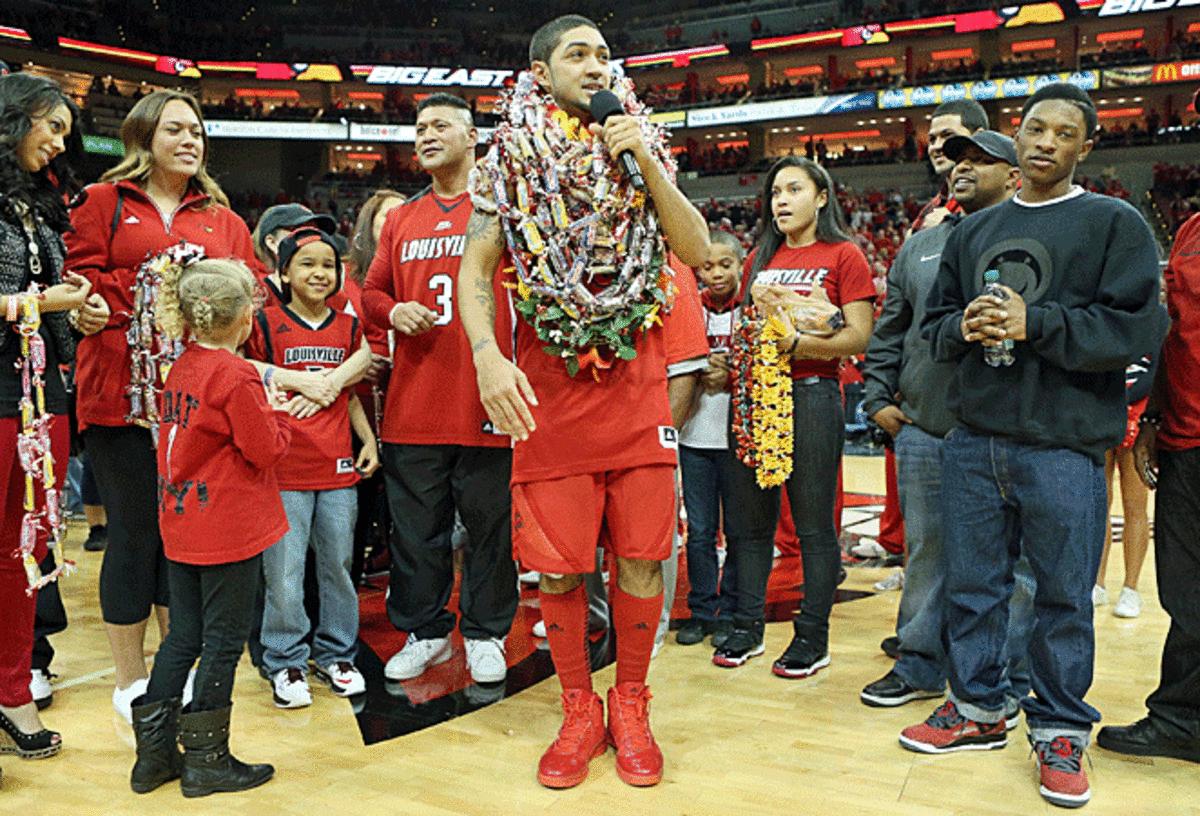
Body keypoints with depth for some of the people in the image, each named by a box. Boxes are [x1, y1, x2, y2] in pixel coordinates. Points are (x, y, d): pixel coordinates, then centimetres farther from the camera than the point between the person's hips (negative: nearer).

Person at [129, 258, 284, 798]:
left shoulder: (181, 368, 7)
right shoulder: (237, 376, -17)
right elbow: (266, 449, -15)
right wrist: (274, 412, 1)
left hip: (181, 525, 8)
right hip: (230, 528, -8)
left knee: (183, 636, 16)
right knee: (223, 641, 4)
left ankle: (154, 753, 24)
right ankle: (206, 761, 14)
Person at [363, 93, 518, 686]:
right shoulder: (400, 220, 17)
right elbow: (372, 291, 20)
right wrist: (393, 311, -3)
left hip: (485, 403, -4)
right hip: (412, 408, 4)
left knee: (490, 526, 6)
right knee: (416, 529, 11)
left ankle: (485, 635, 22)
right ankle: (425, 632, 27)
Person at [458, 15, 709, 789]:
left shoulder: (643, 150, 10)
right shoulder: (511, 158, 5)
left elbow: (698, 252, 2)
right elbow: (475, 268, 0)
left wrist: (646, 162, -6)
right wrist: (487, 355, -16)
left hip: (637, 378, 2)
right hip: (549, 383, -1)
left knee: (642, 555, 4)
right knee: (558, 564, 3)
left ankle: (630, 704, 25)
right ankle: (579, 709, 24)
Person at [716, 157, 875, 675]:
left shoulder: (843, 256, 0)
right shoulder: (760, 259, 17)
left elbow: (859, 337, -8)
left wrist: (796, 342, -21)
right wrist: (733, 359, 3)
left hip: (809, 395, -5)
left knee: (813, 524, 2)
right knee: (748, 520, 9)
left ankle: (813, 637, 13)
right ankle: (747, 627, 22)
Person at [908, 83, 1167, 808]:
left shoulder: (1115, 224, 1)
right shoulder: (974, 230, 16)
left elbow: (1139, 327, -10)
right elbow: (936, 320, 17)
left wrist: (1034, 324, -17)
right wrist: (964, 327, -6)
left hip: (1064, 447, -4)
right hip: (974, 441, 5)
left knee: (1064, 596, 4)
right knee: (972, 583, 11)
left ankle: (1061, 732, 21)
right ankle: (978, 709, 27)